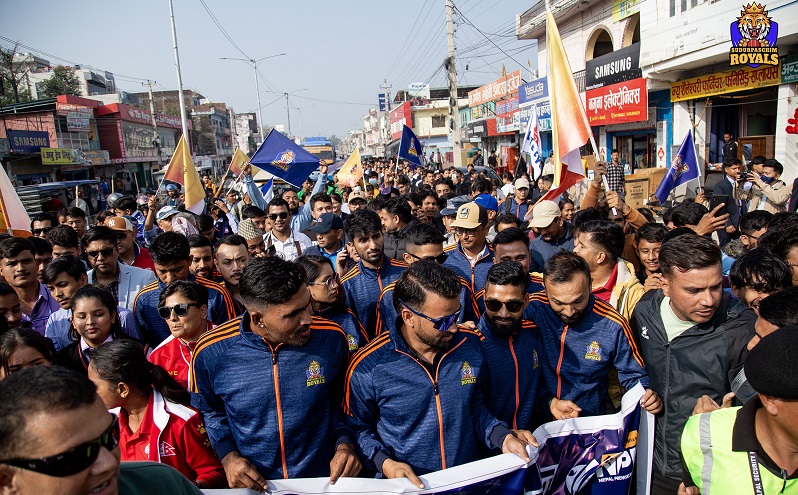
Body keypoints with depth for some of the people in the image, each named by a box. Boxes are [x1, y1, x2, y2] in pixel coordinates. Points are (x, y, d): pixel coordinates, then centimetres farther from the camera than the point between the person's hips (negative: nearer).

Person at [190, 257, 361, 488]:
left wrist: (344, 443, -7)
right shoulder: (210, 352, -12)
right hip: (252, 484, 2)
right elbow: (210, 410, 7)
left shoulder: (332, 337, -12)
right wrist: (227, 455, -5)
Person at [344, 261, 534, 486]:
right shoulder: (367, 368, -13)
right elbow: (359, 427, 1)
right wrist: (385, 463, -14)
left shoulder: (470, 345, -1)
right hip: (408, 484, -1)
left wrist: (504, 438, -3)